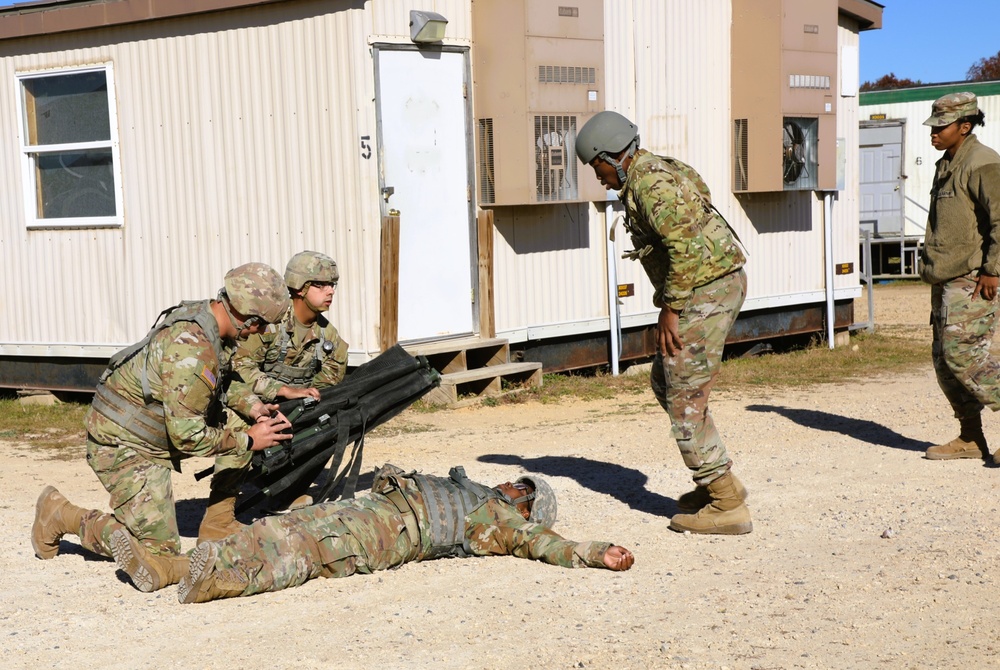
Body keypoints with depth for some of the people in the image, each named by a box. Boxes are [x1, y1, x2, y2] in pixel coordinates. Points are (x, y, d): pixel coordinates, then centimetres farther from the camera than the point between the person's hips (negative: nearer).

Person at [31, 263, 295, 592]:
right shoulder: (192, 351, -30)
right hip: (125, 446, -9)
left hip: (159, 428, 9)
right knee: (161, 558, -5)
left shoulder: (203, 317, -2)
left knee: (238, 423, 4)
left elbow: (210, 391, 17)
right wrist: (248, 441, -14)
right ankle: (60, 515, 8)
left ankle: (217, 526, 13)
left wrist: (250, 407, 2)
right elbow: (188, 437, -25)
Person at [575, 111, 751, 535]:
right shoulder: (657, 173, 17)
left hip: (704, 291, -11)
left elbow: (686, 247, -25)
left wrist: (670, 308, -19)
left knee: (685, 400, -6)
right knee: (665, 382, 19)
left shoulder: (650, 184, -16)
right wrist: (669, 302, 19)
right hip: (711, 288, 11)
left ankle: (728, 504, -3)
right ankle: (716, 482, 23)